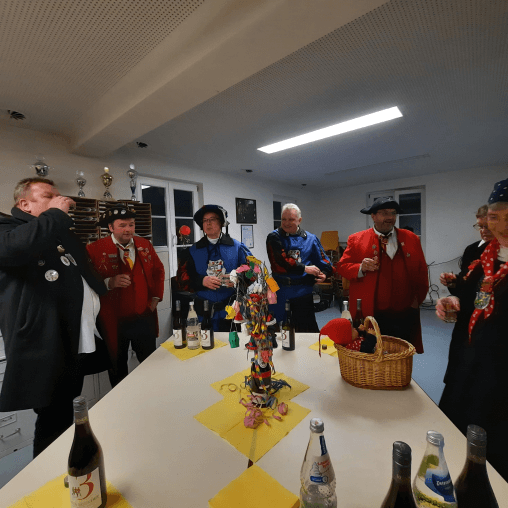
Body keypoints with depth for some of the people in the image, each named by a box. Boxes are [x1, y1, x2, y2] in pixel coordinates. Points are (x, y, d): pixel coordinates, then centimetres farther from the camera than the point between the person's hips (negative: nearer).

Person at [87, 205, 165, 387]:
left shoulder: (145, 245, 6)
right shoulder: (95, 249, -7)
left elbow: (158, 271, 15)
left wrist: (156, 298, 8)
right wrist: (109, 282, -26)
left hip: (145, 317, 4)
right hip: (114, 321, -3)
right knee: (118, 368, 14)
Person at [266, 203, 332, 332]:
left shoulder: (310, 239, 8)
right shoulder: (274, 238, -1)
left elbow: (323, 260, 8)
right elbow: (280, 262, -13)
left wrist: (324, 273, -13)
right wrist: (305, 268, -11)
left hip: (303, 292, 2)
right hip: (280, 293, -1)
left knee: (307, 328, 12)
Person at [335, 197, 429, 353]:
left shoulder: (411, 239, 10)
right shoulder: (356, 240, 0)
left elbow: (421, 271, 15)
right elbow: (342, 266, 0)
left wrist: (418, 297, 9)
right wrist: (361, 268, -19)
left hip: (405, 315, 3)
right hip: (371, 316, -3)